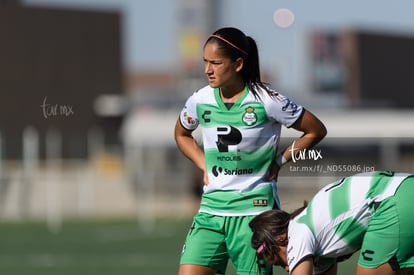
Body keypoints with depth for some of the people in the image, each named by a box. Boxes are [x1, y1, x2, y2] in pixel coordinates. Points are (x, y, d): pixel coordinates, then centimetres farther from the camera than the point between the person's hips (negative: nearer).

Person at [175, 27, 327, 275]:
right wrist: (204, 166, 11)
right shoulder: (199, 101, 1)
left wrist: (279, 161, -2)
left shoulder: (266, 101, -11)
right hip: (212, 206, 4)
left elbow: (316, 131, 0)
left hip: (254, 208, -4)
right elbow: (182, 134, 25)